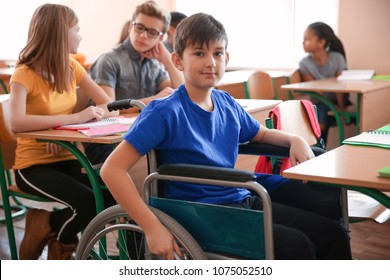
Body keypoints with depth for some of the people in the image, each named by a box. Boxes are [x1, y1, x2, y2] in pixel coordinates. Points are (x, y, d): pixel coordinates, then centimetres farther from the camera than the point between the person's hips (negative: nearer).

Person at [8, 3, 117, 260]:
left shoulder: (71, 66, 4)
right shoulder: (25, 74, -15)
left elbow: (108, 105, 4)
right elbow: (17, 123, -32)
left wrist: (98, 113, -19)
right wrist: (74, 117, -32)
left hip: (67, 158, 6)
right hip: (34, 165, -6)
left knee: (113, 195, -17)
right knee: (88, 202, -26)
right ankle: (44, 230, 6)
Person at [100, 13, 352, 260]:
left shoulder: (226, 103, 7)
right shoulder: (166, 113, -15)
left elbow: (262, 133, 27)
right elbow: (112, 169, -20)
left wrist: (295, 140, 5)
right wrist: (153, 228, -25)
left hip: (241, 199, 7)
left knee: (331, 232, -2)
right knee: (294, 245, -25)